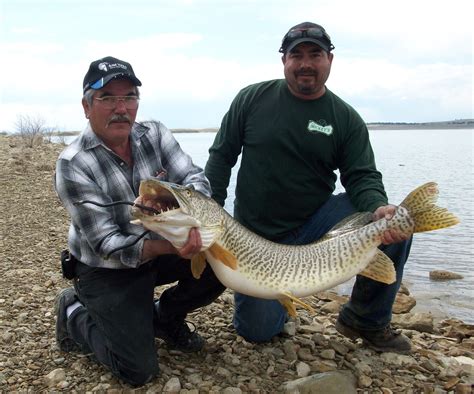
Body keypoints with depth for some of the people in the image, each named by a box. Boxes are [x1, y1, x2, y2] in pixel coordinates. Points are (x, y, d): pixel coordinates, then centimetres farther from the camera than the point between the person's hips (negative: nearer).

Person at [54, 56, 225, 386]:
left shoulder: (154, 134, -7)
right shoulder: (73, 165, -23)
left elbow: (196, 178, -14)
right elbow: (104, 243, -25)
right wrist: (165, 246, -42)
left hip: (159, 249, 5)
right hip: (107, 271, -5)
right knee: (139, 371, -11)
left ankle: (165, 317, 11)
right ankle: (75, 315, 15)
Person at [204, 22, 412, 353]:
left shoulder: (347, 119, -1)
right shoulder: (252, 99, -4)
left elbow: (362, 177, -6)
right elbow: (221, 156, 1)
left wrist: (378, 208, -29)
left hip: (315, 222, 1)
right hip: (256, 235, 0)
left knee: (396, 226, -21)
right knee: (256, 332, -3)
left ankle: (367, 320, 2)